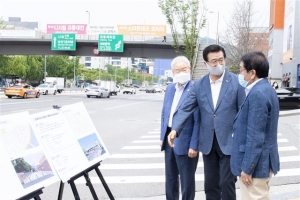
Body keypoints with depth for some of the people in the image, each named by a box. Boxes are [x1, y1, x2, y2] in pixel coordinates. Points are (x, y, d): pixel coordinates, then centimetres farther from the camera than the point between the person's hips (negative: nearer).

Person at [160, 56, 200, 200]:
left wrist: (194, 145, -18)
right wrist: (162, 136, 14)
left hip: (185, 141, -7)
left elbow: (198, 120, -17)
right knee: (170, 177, 19)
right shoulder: (169, 88, 9)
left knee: (186, 180, 7)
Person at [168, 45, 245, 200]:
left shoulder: (236, 82, -6)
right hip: (208, 142, 4)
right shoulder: (199, 85, 3)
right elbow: (186, 109, -3)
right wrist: (175, 129, -19)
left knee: (227, 183, 1)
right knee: (210, 184, 14)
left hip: (229, 142, -4)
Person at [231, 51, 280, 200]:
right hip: (262, 160, 10)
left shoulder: (257, 94, -22)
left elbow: (255, 136, -24)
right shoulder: (265, 89, 10)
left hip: (255, 162, -10)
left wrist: (246, 168, -20)